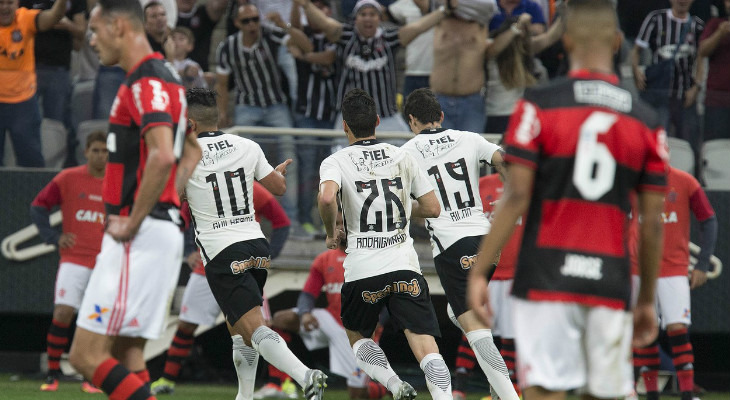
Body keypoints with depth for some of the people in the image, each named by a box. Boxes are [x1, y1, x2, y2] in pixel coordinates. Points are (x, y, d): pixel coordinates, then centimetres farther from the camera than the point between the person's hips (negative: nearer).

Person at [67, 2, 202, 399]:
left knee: (87, 355, -10)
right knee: (125, 357, 11)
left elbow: (162, 156, -28)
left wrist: (133, 222, -20)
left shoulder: (146, 83, -14)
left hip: (139, 236, -10)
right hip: (165, 230, 10)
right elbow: (192, 154, 28)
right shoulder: (162, 80, 18)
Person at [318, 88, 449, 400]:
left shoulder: (336, 162, -1)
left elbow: (327, 198, -22)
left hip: (362, 269, -1)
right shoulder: (402, 158, 9)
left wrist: (332, 234, -3)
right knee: (425, 347, -5)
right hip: (404, 266, 1)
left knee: (358, 338, 22)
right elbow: (432, 208, 13)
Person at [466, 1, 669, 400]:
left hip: (547, 278, -2)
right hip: (611, 287, 2)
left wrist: (477, 272, -3)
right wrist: (647, 300, 17)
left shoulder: (539, 106, -1)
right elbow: (652, 223, 8)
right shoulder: (645, 121, 8)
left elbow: (516, 198, -6)